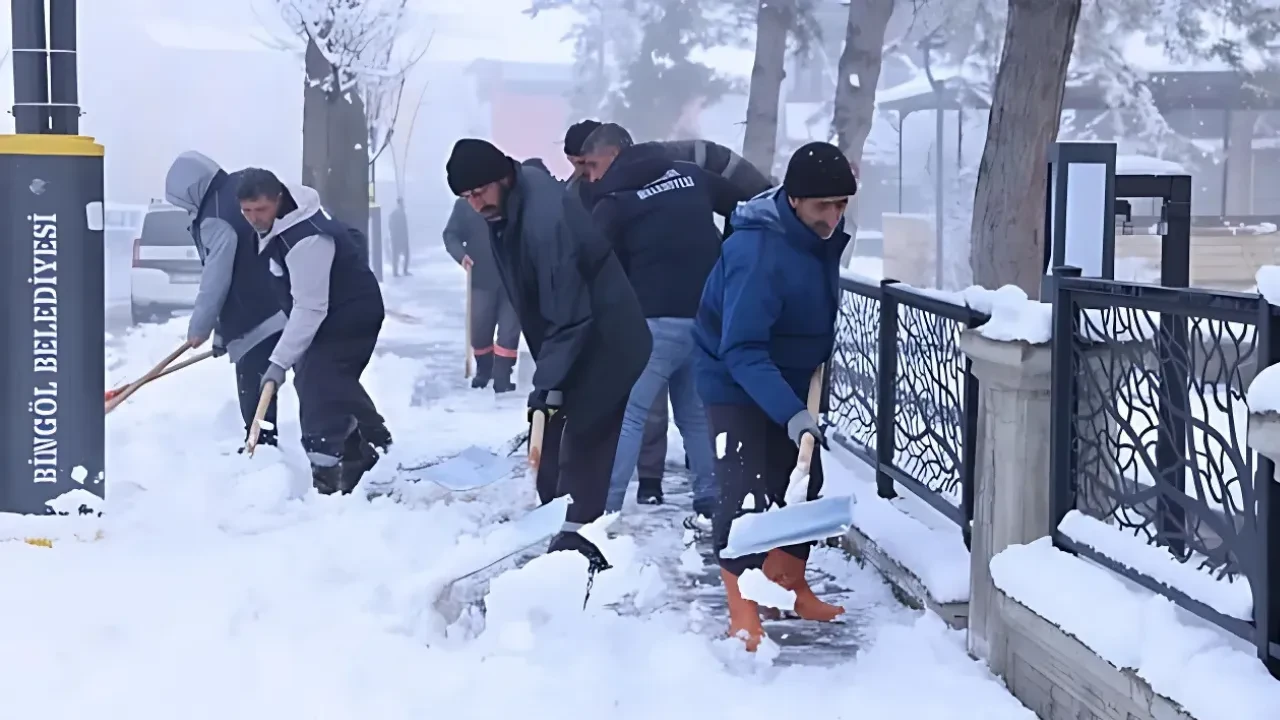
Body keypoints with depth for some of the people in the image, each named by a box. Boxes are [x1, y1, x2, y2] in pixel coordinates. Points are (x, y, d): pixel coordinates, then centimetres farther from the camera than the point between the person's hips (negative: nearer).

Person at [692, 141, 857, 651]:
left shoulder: (825, 234, -6)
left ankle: (790, 588, 29)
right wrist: (791, 413, -42)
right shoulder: (755, 253, -33)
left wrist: (817, 360, 8)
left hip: (788, 383, 8)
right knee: (745, 494, -14)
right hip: (736, 385, -8)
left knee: (802, 483, 13)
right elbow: (743, 352, -36)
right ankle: (743, 616, -8)